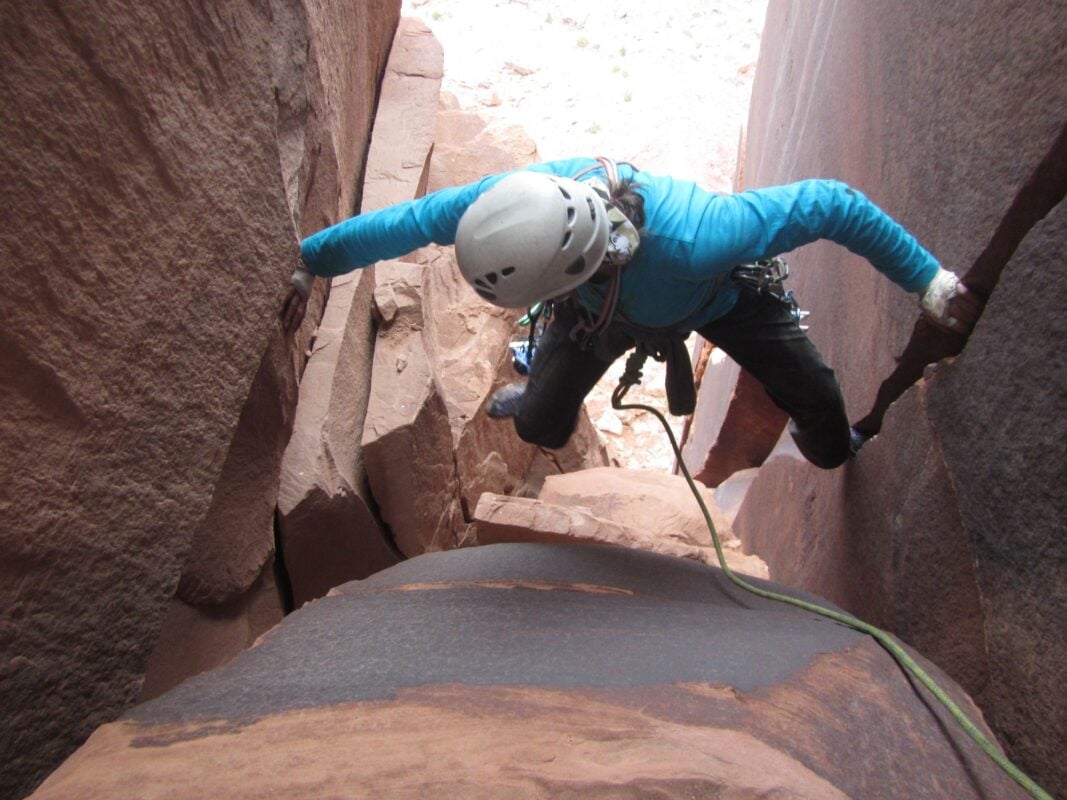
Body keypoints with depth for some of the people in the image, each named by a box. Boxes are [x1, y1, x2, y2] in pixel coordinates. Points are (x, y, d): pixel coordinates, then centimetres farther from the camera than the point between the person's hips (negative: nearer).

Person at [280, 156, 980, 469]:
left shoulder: (695, 239, -51)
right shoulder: (522, 194, -41)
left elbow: (833, 202, -37)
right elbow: (406, 222, -25)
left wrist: (930, 282, -30)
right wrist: (306, 262, -17)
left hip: (718, 296, -2)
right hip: (603, 302, 2)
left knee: (825, 422, -5)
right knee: (541, 428, 3)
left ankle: (828, 445, 37)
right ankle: (535, 393, 44)